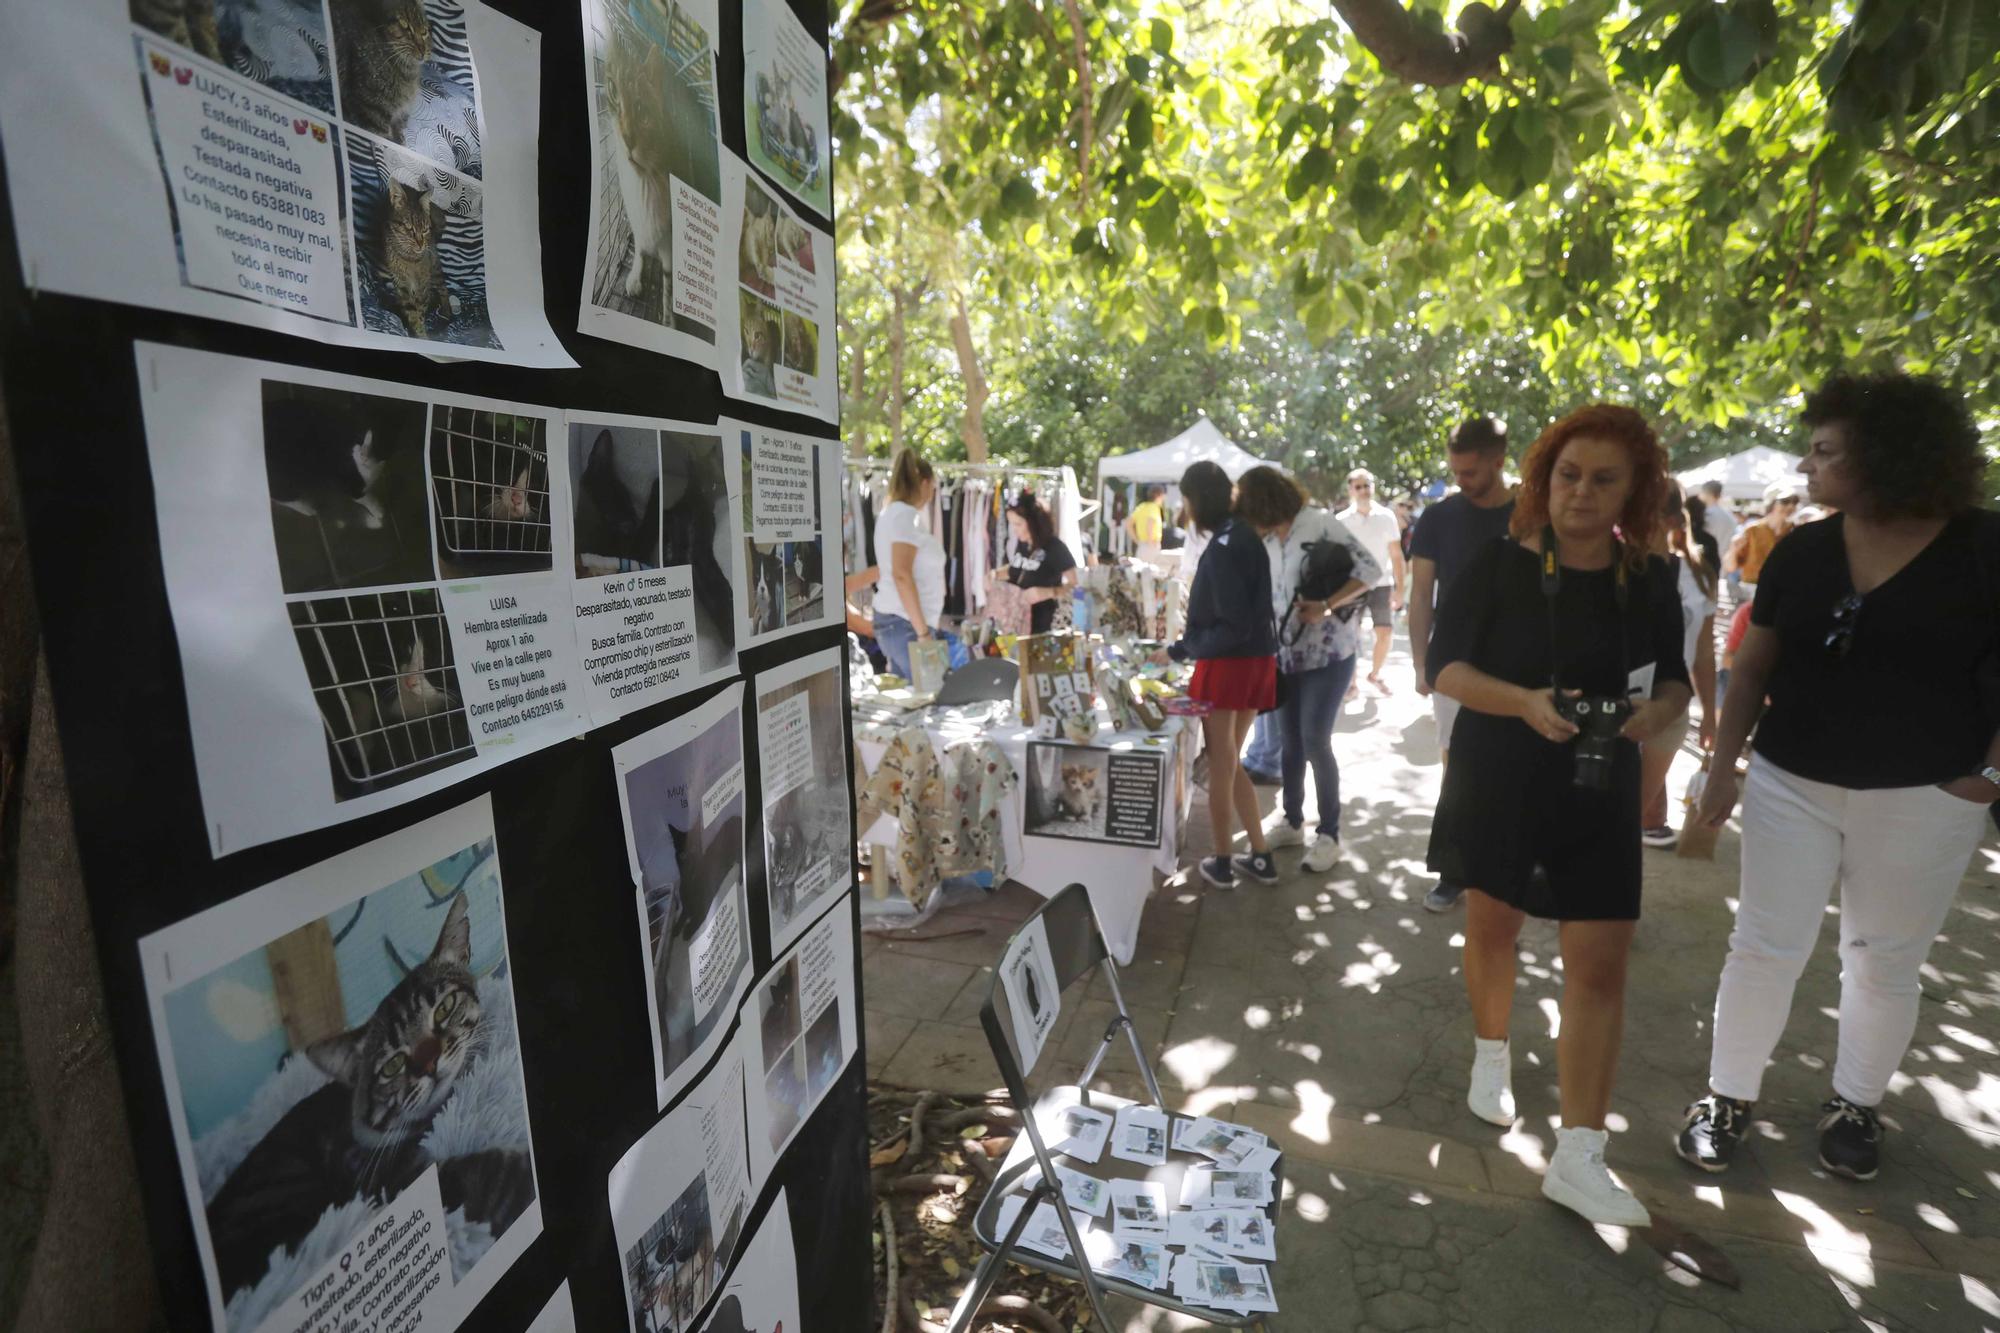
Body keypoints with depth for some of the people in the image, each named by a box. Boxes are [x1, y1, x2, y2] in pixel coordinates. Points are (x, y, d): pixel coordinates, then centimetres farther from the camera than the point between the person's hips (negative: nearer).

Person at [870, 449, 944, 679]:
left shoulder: (890, 513, 16)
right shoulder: (907, 515, -13)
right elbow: (902, 575, -24)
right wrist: (923, 631, -22)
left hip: (890, 618, 10)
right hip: (906, 623, -10)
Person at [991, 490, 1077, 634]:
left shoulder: (1055, 547, -15)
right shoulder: (1021, 543, 4)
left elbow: (1075, 586, -16)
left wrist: (1048, 592, -31)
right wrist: (996, 574, 4)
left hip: (1041, 625, -6)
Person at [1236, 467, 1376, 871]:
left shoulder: (1320, 523, -13)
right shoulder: (1268, 541, 7)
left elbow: (1368, 570, -15)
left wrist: (1327, 606, -24)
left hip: (1328, 651, -6)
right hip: (1286, 652, 6)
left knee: (1315, 741, -6)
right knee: (1290, 740, 12)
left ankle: (1329, 834, 9)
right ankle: (1292, 820, 27)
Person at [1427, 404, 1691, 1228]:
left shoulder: (1650, 580, 1)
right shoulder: (1500, 565, -9)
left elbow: (1674, 678, 10)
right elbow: (1444, 668, -11)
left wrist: (1660, 710, -14)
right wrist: (1526, 703, -27)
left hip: (1599, 791, 2)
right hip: (1496, 781, -2)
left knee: (1601, 963, -1)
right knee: (1492, 926, 14)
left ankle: (1578, 1158, 8)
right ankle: (1491, 1058, 42)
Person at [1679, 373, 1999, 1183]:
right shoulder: (1801, 552, -1)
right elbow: (1754, 667, 4)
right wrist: (1723, 767, 0)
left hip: (1922, 800, -1)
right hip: (1791, 785, 2)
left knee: (1886, 963, 14)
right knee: (1765, 947, 5)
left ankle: (1855, 1105, 33)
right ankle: (1729, 1096, 18)